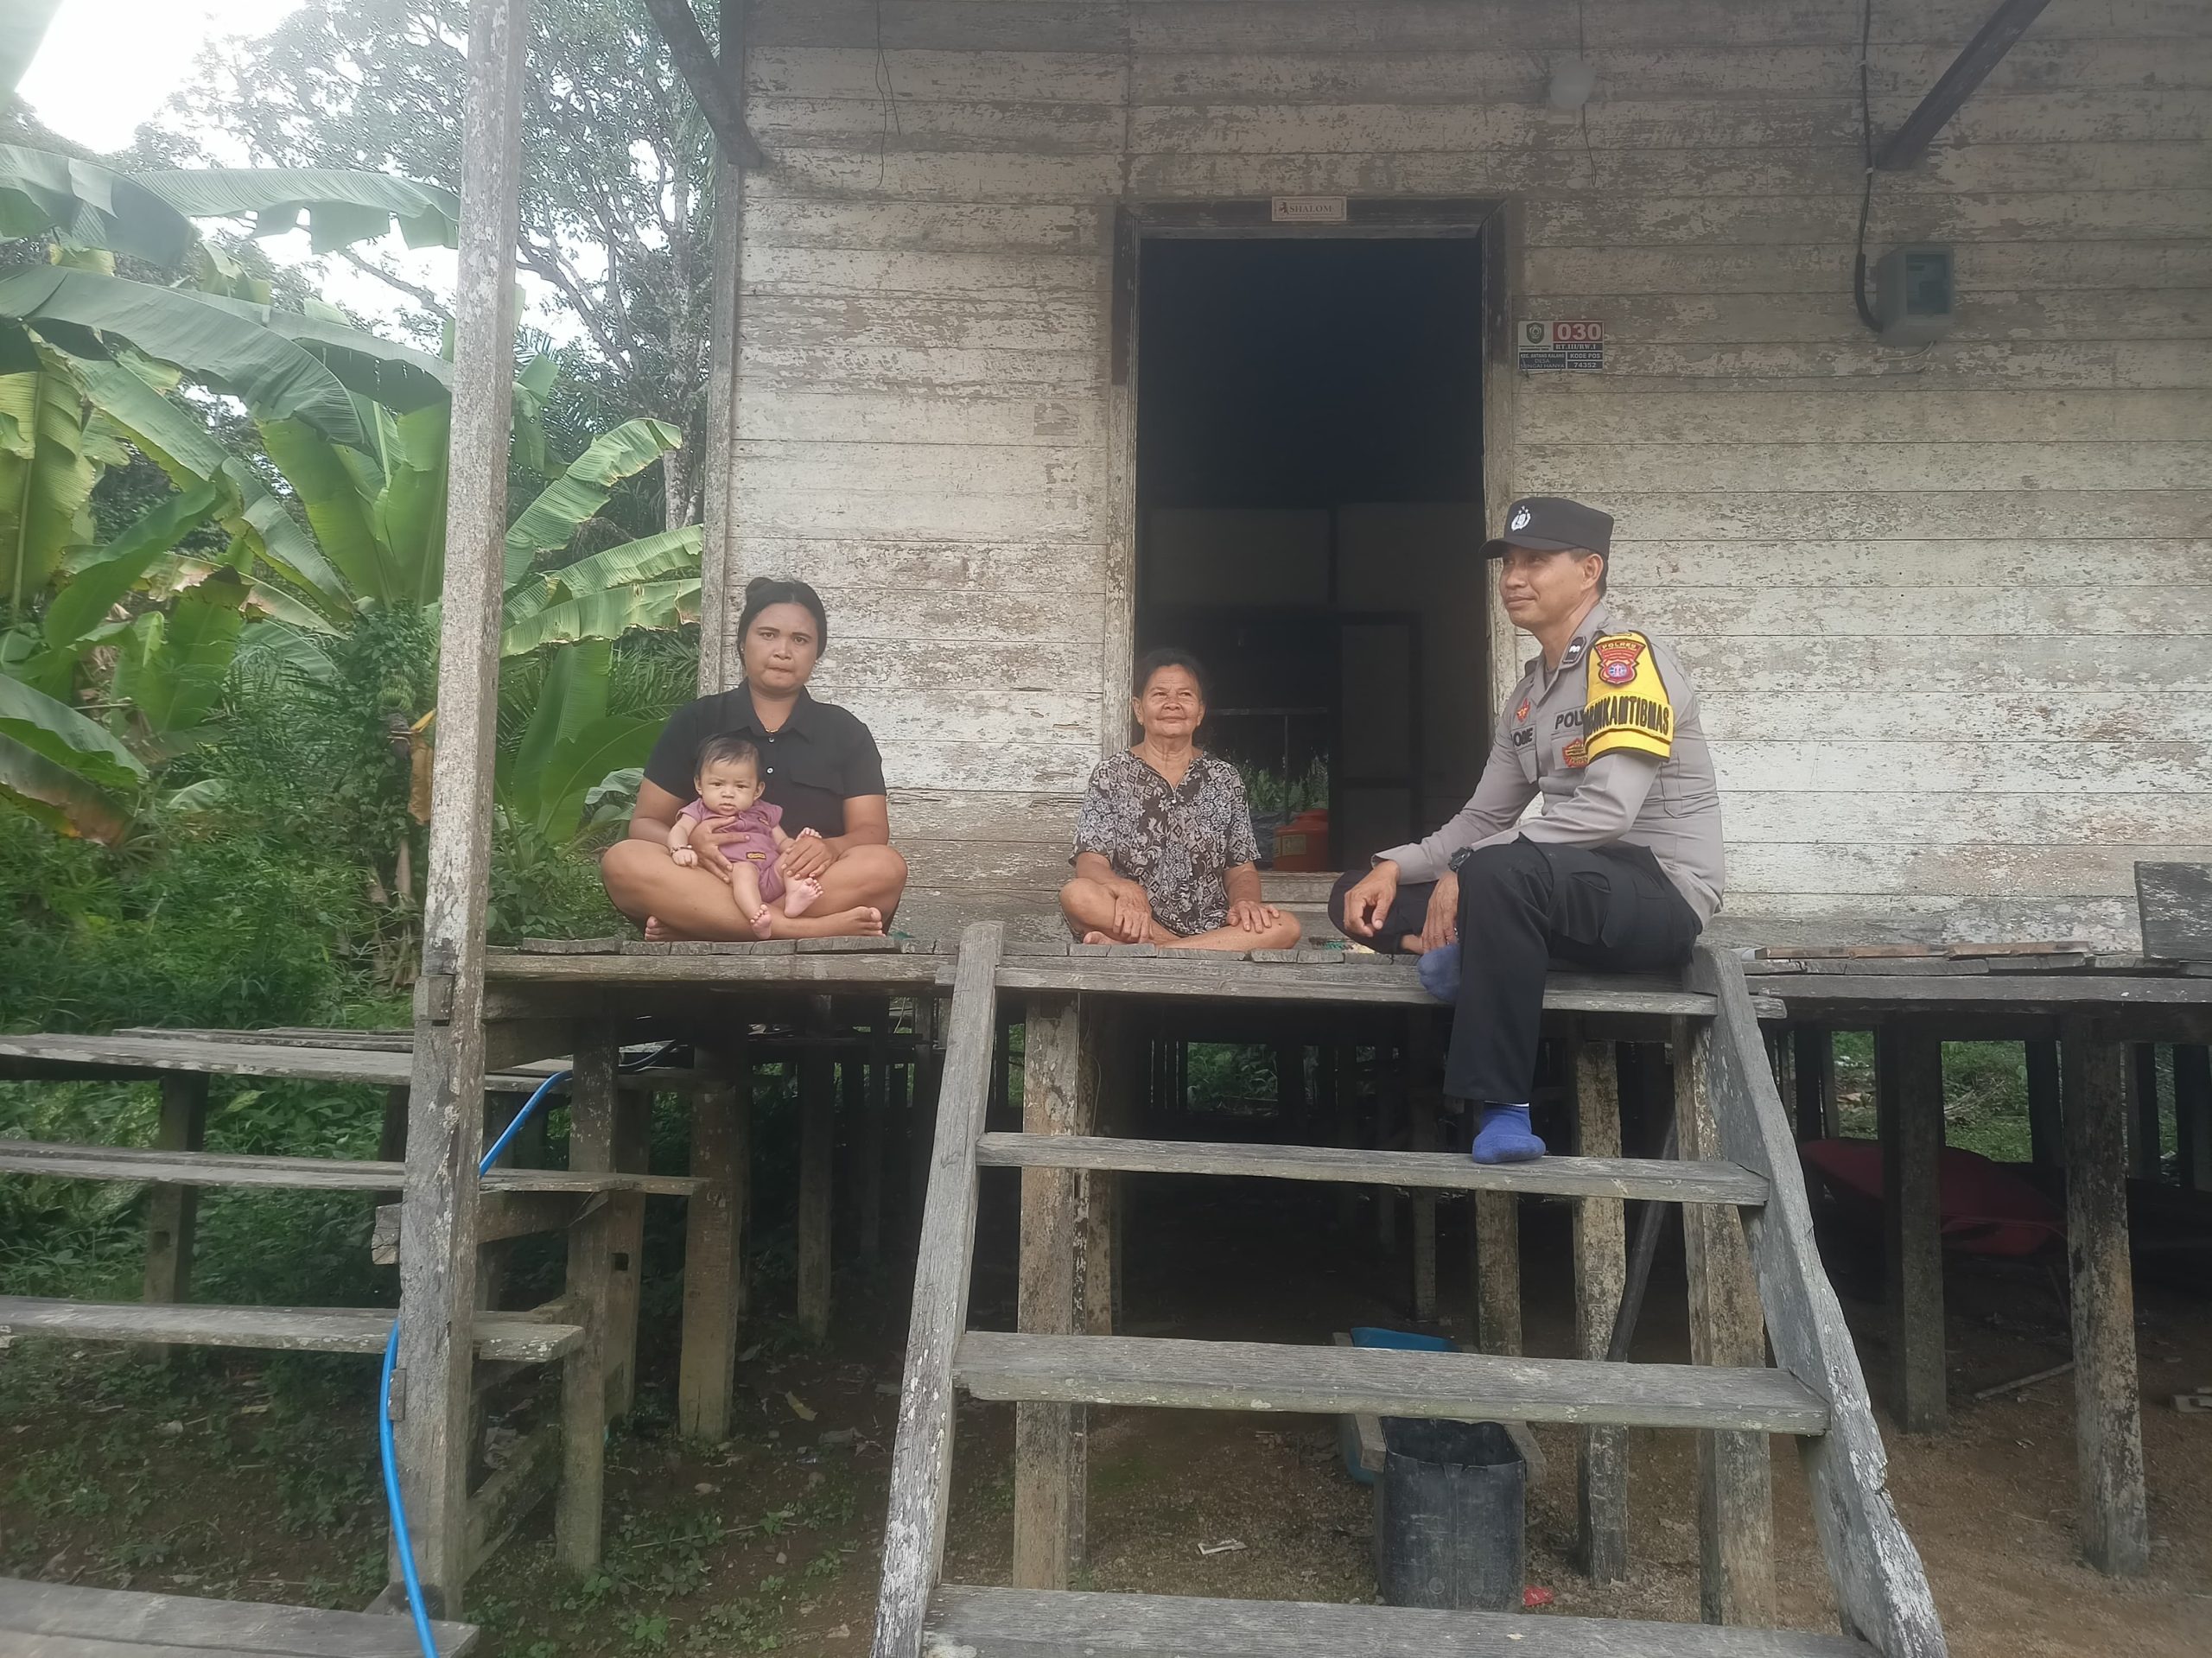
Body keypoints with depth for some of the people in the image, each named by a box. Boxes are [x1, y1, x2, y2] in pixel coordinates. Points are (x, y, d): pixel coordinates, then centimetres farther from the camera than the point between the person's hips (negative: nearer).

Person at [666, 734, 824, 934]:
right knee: (744, 869, -34)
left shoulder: (764, 813, 28)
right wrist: (680, 849, -24)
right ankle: (755, 916, -56)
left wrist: (798, 844, 3)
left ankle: (795, 897, -40)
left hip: (773, 877, 5)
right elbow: (679, 830, 1)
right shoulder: (699, 811, 18)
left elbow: (782, 843, 27)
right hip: (732, 875, -4)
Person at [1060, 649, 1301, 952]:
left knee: (1284, 926, -28)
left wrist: (1245, 901, -13)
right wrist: (1127, 890, -27)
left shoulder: (1224, 777, 14)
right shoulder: (1111, 776, 7)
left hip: (1210, 926, 3)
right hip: (1135, 923, -2)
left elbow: (1242, 870, 12)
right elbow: (1090, 863, -4)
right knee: (1077, 895, -33)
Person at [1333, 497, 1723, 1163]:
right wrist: (1394, 868, -4)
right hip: (1576, 891, 8)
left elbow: (1608, 809, -24)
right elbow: (1482, 819, 14)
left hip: (1660, 895, -8)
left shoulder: (1627, 656, -12)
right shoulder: (1528, 694, 14)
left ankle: (1501, 1106, -29)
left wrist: (1467, 871, -25)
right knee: (1361, 897, 2)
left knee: (1498, 873, -40)